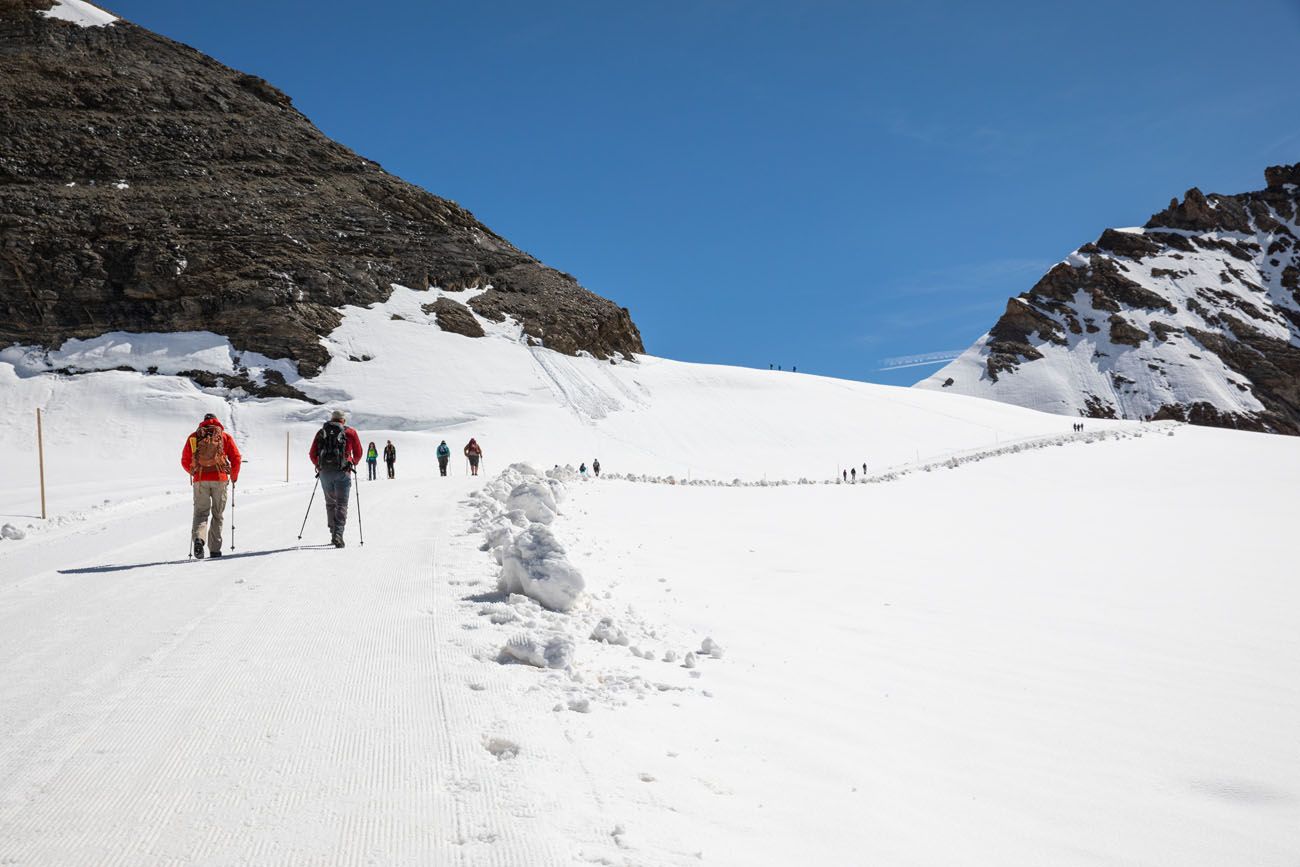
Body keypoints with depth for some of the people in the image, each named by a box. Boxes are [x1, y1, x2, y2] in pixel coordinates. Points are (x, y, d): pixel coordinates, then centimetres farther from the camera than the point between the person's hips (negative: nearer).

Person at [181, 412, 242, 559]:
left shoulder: (193, 437, 11)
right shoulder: (225, 436, 8)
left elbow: (185, 461, 11)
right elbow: (236, 458, 1)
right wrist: (234, 476, 17)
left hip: (200, 480, 1)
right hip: (220, 479, -1)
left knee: (201, 513, 8)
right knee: (218, 514, 10)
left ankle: (198, 538, -20)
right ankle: (215, 549, 9)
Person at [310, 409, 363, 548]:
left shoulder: (321, 432, 14)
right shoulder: (350, 432, 8)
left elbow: (313, 454, 11)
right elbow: (358, 453, 11)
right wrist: (354, 463, 31)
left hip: (325, 473, 2)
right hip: (342, 473, -2)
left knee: (330, 503, 16)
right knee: (341, 504, -1)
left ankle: (334, 533, 16)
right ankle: (338, 534, -16)